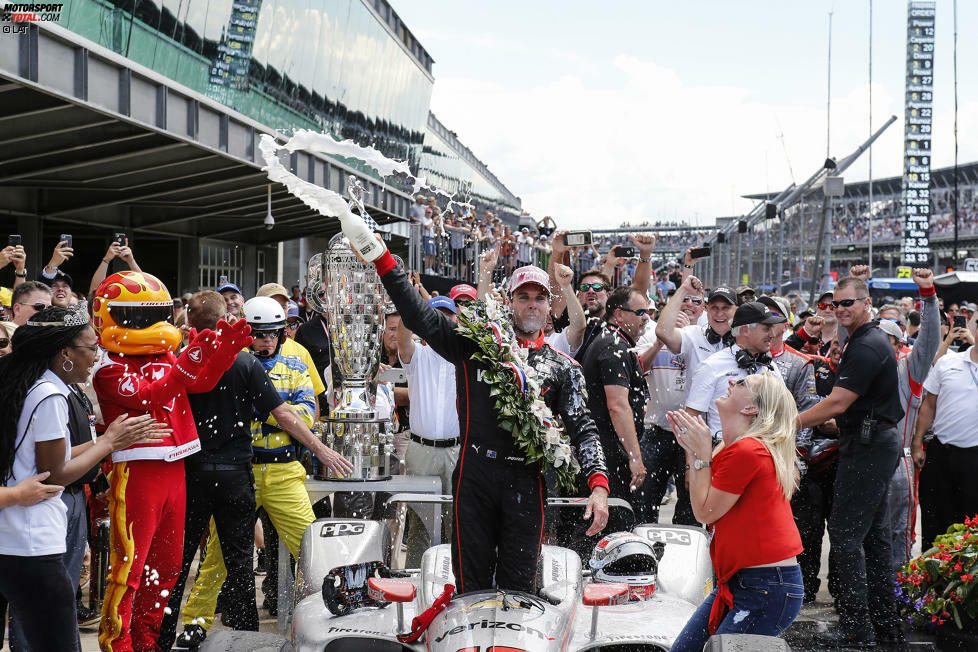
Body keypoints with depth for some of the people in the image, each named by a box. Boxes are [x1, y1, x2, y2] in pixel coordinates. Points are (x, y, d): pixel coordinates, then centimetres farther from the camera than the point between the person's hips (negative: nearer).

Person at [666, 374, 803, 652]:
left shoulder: (747, 451, -20)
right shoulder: (733, 447, 11)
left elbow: (705, 512, -11)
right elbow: (702, 502, 14)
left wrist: (701, 453, -6)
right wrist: (691, 449, 9)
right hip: (735, 584, 10)